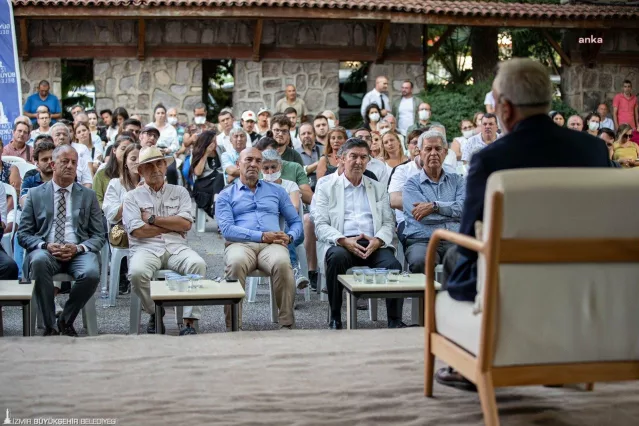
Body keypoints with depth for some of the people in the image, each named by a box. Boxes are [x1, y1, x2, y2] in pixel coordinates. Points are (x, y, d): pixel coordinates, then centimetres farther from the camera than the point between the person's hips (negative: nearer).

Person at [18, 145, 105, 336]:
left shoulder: (88, 195, 14)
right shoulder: (35, 194, 12)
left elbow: (99, 236, 10)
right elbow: (23, 234, 8)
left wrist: (79, 248, -11)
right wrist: (46, 245, -12)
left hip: (79, 252, 1)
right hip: (46, 250, 0)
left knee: (91, 273, -34)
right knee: (39, 261, -37)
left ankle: (66, 321, -6)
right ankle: (49, 326, -24)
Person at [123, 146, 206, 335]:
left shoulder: (179, 192, 17)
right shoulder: (132, 197, 12)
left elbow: (186, 223, 1)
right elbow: (137, 231, -4)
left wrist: (152, 218, -1)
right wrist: (174, 225, 1)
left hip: (176, 247, 1)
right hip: (146, 248, -1)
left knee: (198, 264, -30)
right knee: (137, 272, -34)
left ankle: (189, 322, -24)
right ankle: (155, 313, -4)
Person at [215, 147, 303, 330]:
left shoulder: (277, 191, 24)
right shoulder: (226, 195, 17)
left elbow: (296, 222, 21)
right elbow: (227, 229, 0)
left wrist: (289, 237, -4)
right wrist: (262, 236, -11)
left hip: (272, 245, 1)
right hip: (240, 244, -1)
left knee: (282, 263, -35)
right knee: (235, 263, -38)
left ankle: (287, 324, -27)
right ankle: (233, 326, -32)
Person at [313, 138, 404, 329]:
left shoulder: (379, 189, 22)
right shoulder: (326, 188, 13)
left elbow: (388, 223, 14)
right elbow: (321, 225, 2)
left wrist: (378, 240, -10)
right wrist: (343, 241, -17)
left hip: (373, 244, 2)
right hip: (340, 243, -2)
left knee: (393, 264, -29)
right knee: (337, 257, -36)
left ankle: (395, 320, -16)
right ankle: (335, 319, -22)